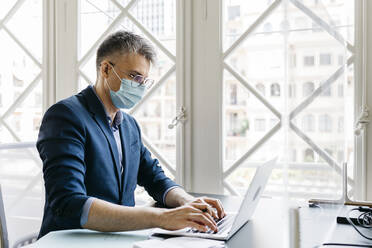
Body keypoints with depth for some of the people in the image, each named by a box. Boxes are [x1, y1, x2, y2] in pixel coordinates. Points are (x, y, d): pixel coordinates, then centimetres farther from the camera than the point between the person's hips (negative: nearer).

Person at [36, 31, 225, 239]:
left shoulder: (130, 125, 11)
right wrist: (161, 217, -29)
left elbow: (155, 178, 15)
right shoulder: (66, 116, -13)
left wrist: (187, 201, -6)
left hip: (120, 240, 6)